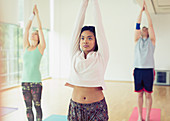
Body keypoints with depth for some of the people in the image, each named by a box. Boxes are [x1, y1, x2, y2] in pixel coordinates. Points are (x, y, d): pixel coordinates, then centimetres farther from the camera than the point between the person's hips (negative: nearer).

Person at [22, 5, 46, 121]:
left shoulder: (40, 48, 0)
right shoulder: (26, 47, 11)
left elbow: (40, 28, -1)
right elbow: (26, 29, 10)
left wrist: (37, 14, 5)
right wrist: (31, 16, 12)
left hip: (36, 81, -4)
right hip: (25, 80, 4)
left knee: (37, 106, 3)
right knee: (28, 107, 10)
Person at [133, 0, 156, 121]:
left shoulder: (151, 40, 8)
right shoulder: (137, 40, 12)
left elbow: (151, 25, 1)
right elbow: (137, 25, 6)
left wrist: (147, 10, 3)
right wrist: (141, 11, 7)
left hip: (148, 70, -2)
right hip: (138, 70, 2)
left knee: (148, 94, 3)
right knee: (140, 94, 8)